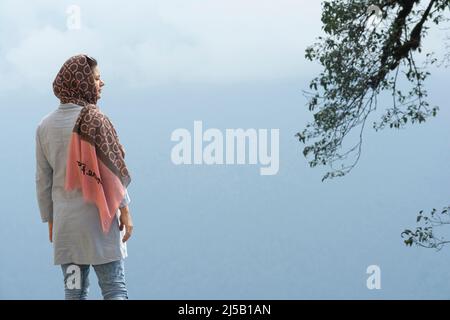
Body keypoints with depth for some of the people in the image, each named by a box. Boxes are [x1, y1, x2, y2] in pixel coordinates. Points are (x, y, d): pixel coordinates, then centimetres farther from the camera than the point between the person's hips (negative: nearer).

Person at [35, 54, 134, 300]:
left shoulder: (45, 126, 6)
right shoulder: (94, 119, -9)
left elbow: (43, 179, 9)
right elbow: (112, 169, -10)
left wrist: (49, 220, 17)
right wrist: (125, 209, -3)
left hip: (65, 221, 5)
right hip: (97, 216, -5)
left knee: (74, 291, 7)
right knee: (115, 290, -3)